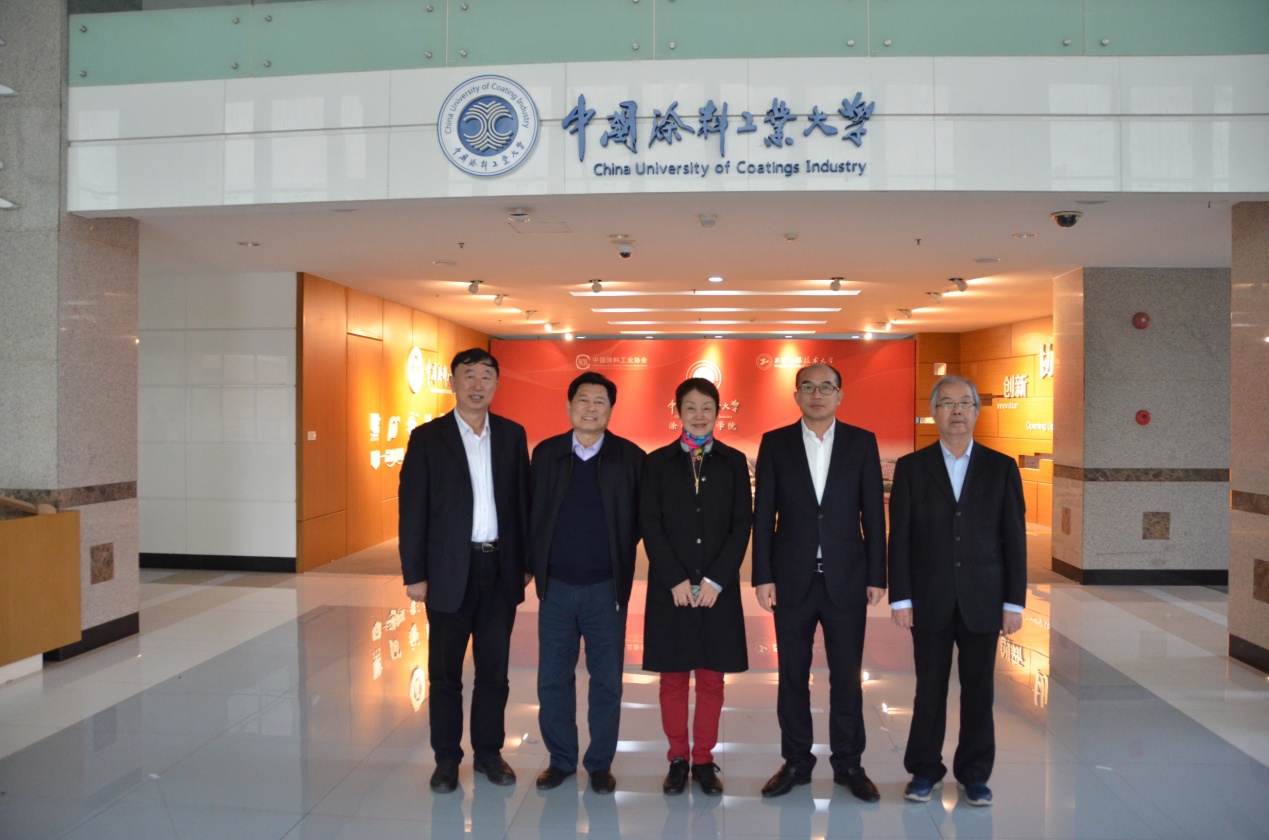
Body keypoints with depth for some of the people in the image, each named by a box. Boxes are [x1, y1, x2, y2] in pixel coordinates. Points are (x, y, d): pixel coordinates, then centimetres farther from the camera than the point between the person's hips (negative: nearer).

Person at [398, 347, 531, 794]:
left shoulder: (512, 434, 5)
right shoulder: (428, 437, -3)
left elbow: (523, 500, 7)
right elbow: (412, 509, -4)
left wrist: (526, 561, 4)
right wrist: (414, 573, -7)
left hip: (501, 568, 2)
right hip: (450, 572, -2)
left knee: (494, 669, 12)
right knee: (445, 672, 9)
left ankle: (488, 752, 28)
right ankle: (446, 758, 25)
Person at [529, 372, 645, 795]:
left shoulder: (630, 457, -3)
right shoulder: (546, 453, 3)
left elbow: (641, 519, -1)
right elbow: (533, 513, 3)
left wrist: (619, 556, -5)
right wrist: (537, 565, 0)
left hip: (606, 587, -1)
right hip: (556, 586, 2)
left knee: (607, 681, 9)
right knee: (553, 680, 10)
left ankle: (600, 763, 26)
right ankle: (561, 759, 28)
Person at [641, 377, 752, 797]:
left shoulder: (734, 462, 5)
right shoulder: (658, 462, 4)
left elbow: (742, 525, 0)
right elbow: (650, 525, -1)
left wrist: (715, 580, -9)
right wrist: (676, 580, -10)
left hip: (719, 588, 0)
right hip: (670, 588, 0)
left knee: (711, 679, 7)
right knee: (673, 678, 7)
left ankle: (704, 760, 20)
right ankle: (678, 758, 21)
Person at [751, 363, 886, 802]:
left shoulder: (862, 442, 2)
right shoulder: (775, 443, 2)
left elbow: (873, 513, 2)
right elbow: (763, 515, 0)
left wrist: (876, 576, -2)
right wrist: (762, 576, -4)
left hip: (846, 579, 0)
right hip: (792, 579, 0)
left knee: (846, 676, 8)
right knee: (792, 675, 10)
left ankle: (848, 763, 24)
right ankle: (796, 761, 25)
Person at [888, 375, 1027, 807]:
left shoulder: (1001, 467, 5)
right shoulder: (911, 467, 2)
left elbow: (1014, 538, 3)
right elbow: (899, 538, 0)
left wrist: (1014, 601, -2)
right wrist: (900, 598, -5)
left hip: (983, 600, 1)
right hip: (930, 601, -1)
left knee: (979, 691, 8)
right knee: (929, 690, 7)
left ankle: (975, 774, 23)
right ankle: (924, 770, 22)